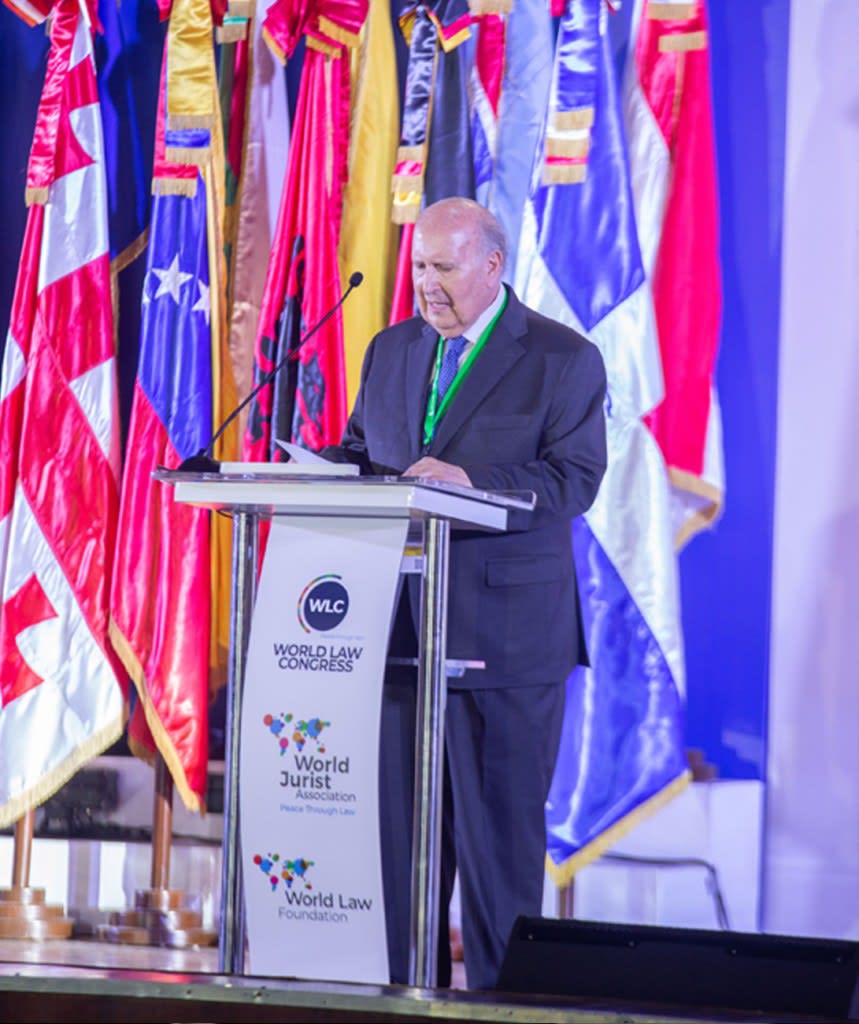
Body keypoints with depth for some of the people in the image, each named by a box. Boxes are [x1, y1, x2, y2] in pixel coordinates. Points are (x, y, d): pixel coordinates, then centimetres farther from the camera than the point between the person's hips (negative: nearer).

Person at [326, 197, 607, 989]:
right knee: (398, 818, 6)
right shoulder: (391, 351, 16)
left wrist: (471, 479, -23)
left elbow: (574, 479, -11)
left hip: (506, 627, -5)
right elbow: (359, 450, 18)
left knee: (500, 825, -2)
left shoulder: (564, 360, -1)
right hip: (400, 624, 5)